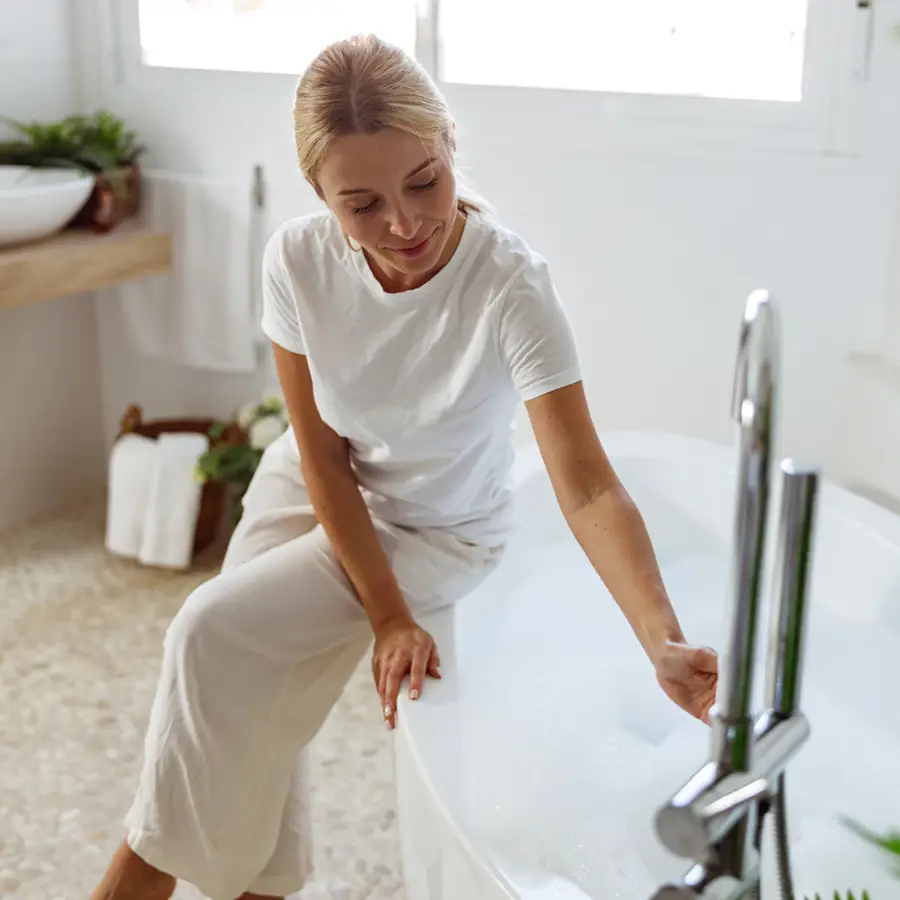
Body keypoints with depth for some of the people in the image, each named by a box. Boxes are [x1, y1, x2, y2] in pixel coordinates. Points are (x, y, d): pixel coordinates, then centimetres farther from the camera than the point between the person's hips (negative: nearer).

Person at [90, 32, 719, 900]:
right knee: (252, 700, -2)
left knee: (213, 632, -17)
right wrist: (386, 614, -20)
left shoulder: (510, 287, -33)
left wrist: (664, 643, -50)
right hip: (313, 491, 4)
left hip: (438, 529, -3)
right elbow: (321, 452, -15)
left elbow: (588, 490, -36)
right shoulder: (298, 259, -22)